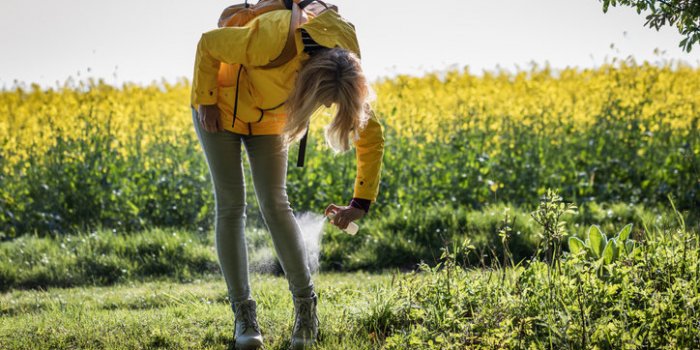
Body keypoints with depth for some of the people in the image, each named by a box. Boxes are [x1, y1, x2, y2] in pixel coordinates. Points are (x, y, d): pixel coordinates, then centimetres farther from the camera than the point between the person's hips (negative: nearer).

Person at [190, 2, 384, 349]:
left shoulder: (345, 74, -26)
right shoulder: (277, 42, -42)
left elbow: (371, 137, -14)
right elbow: (208, 44, -25)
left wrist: (361, 203, -19)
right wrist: (205, 102, -18)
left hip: (268, 118, 3)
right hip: (220, 105, -3)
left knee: (275, 204, -6)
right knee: (231, 205, -6)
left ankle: (305, 303, 5)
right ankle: (243, 313, -2)